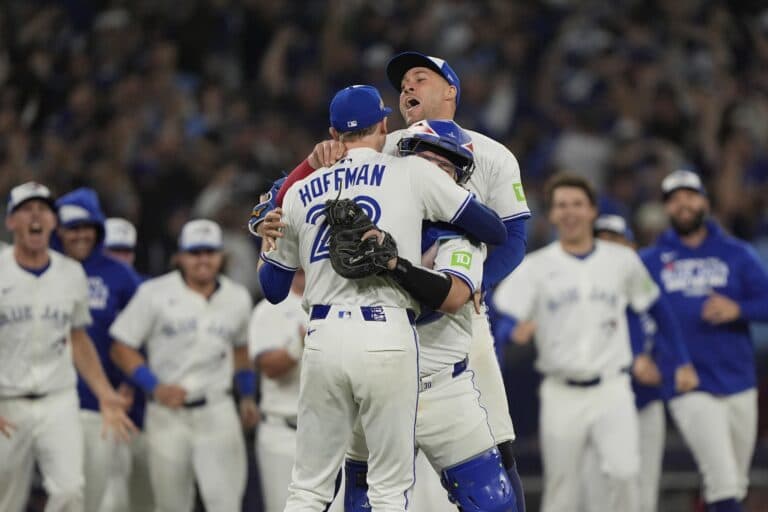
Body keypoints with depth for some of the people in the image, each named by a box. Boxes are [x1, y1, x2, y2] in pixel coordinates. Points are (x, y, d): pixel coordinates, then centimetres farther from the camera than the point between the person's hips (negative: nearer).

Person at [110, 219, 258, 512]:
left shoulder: (237, 298, 8)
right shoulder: (154, 294, -3)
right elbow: (121, 348, -3)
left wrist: (247, 395, 22)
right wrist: (155, 387, -13)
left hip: (217, 411, 2)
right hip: (167, 415, -2)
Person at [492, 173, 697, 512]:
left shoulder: (622, 261, 7)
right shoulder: (535, 267, 1)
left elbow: (657, 307, 19)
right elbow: (499, 316, -11)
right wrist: (514, 330, -34)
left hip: (612, 391, 0)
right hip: (561, 395, 0)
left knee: (623, 472, -23)